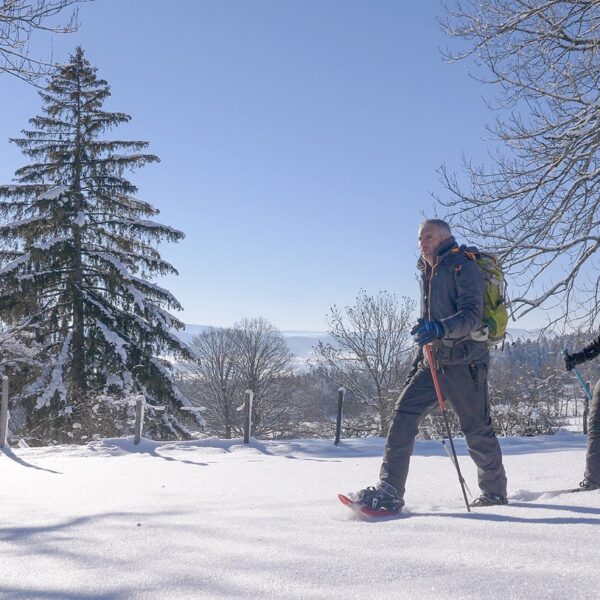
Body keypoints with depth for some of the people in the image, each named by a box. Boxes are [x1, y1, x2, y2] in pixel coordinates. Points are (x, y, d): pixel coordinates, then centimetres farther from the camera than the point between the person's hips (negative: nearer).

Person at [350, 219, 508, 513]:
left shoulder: (463, 266, -7)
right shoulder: (428, 273, 18)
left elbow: (472, 315, -20)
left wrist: (440, 328, -37)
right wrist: (420, 357, 23)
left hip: (464, 362, -7)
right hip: (433, 362, 7)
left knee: (477, 429, 3)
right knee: (404, 414, -8)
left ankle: (495, 492, 24)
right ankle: (389, 491, -12)